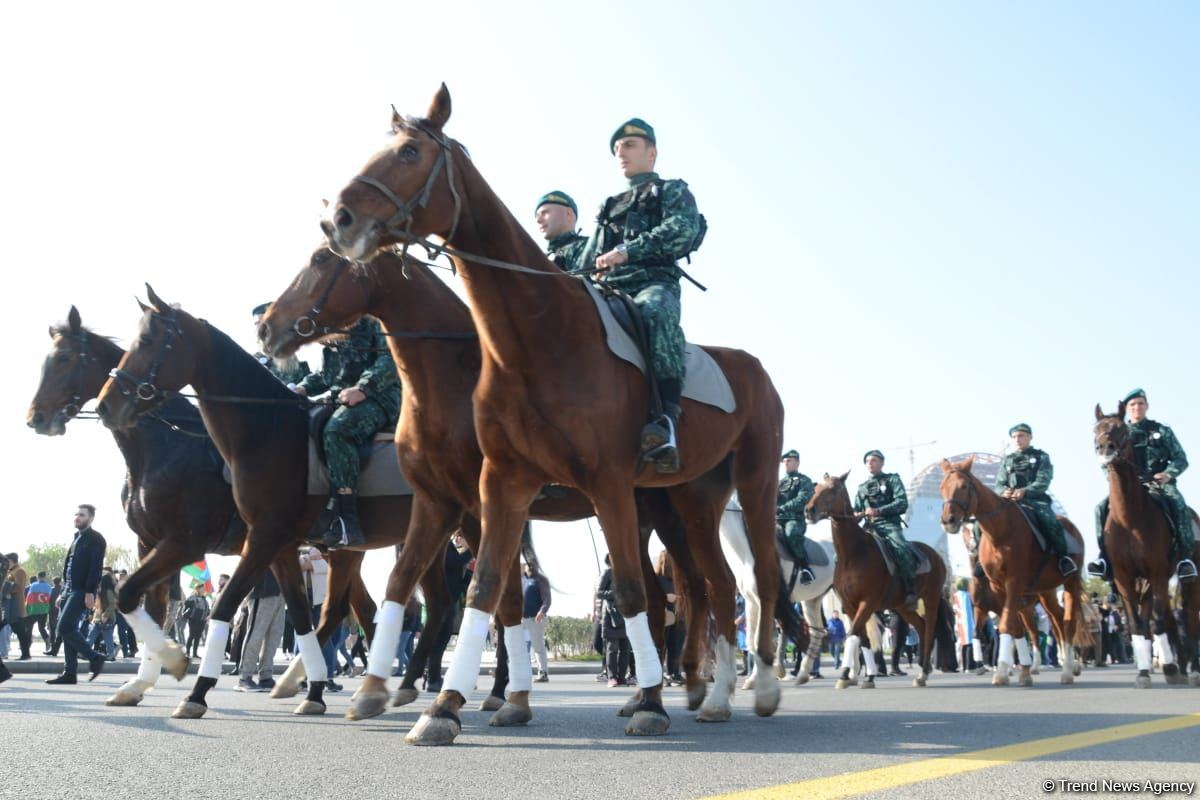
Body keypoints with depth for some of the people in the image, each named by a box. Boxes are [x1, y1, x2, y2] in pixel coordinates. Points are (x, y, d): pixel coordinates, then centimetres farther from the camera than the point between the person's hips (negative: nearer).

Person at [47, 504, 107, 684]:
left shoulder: (96, 539, -7)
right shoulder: (77, 538, 20)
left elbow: (96, 567, -15)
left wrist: (90, 592, -22)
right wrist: (63, 592, 18)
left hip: (82, 592, -9)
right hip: (69, 590, 9)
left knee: (64, 628, -16)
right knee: (67, 630, 5)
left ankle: (95, 658, -6)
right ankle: (69, 672, 7)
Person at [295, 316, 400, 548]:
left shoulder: (373, 321, -1)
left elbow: (390, 360, -15)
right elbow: (325, 375, 28)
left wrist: (362, 388, -28)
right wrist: (304, 387, 6)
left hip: (377, 398, -9)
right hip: (339, 398, 9)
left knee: (336, 430, -35)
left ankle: (348, 522, -38)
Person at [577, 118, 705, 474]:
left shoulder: (673, 192, 16)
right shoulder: (611, 207, 33)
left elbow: (683, 229, -7)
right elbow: (586, 261, 30)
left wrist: (627, 251, -17)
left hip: (654, 283, -6)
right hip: (608, 291, 7)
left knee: (655, 312, -42)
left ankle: (666, 418, -54)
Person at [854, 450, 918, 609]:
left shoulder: (892, 479, 11)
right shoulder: (862, 487, 25)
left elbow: (902, 503, -4)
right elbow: (857, 510, 24)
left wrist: (878, 511, -17)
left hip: (889, 525, -5)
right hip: (869, 527, 5)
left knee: (900, 549, -34)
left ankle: (911, 592, -27)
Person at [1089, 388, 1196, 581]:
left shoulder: (1162, 431, 8)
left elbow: (1180, 459, 5)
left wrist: (1168, 474, -15)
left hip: (1160, 483, -2)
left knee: (1178, 504, -34)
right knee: (1103, 507, -21)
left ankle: (1185, 557, -31)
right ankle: (1105, 557, -19)